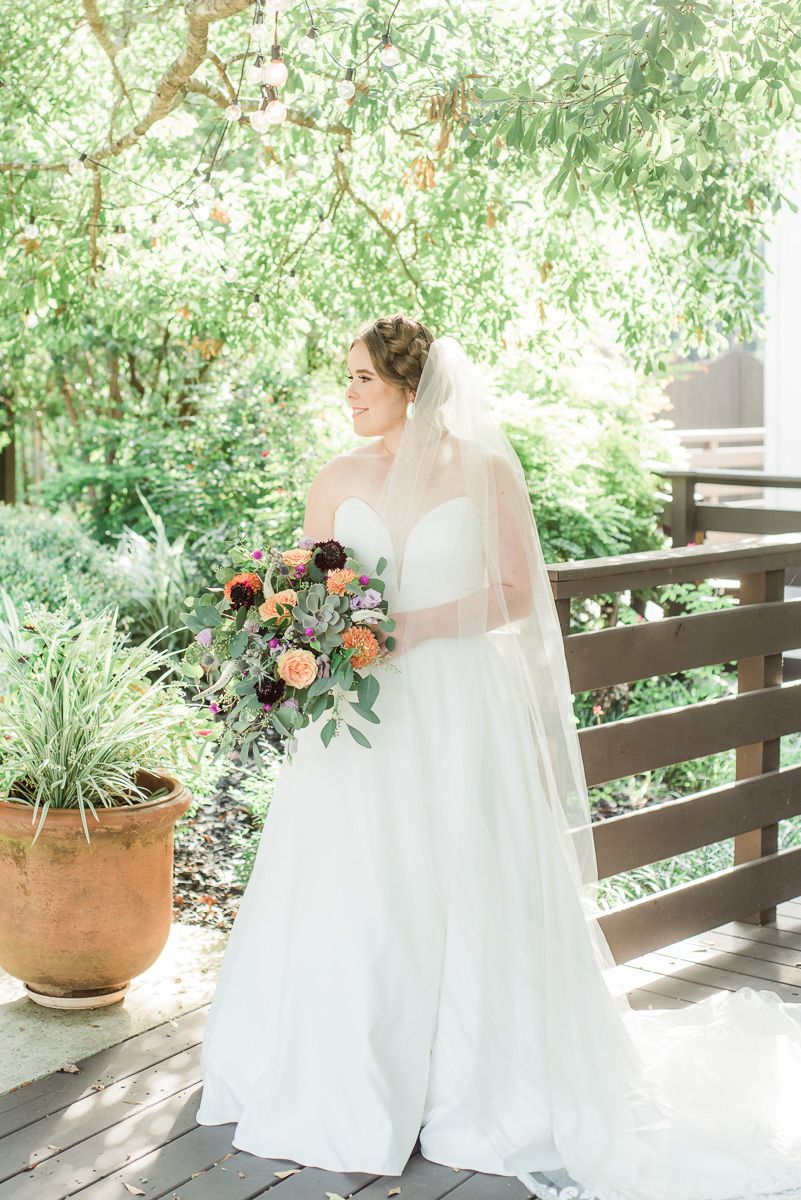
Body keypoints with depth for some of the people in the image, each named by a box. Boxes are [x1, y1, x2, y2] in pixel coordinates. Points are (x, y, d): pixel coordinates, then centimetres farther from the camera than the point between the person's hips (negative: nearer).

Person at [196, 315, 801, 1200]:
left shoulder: (483, 472, -2)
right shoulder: (339, 479, 7)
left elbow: (516, 593, -5)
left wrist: (414, 625, -15)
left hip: (459, 711, -3)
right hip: (365, 716, 3)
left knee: (464, 896, 3)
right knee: (348, 900, 3)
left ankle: (475, 1090, 20)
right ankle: (343, 1086, 20)